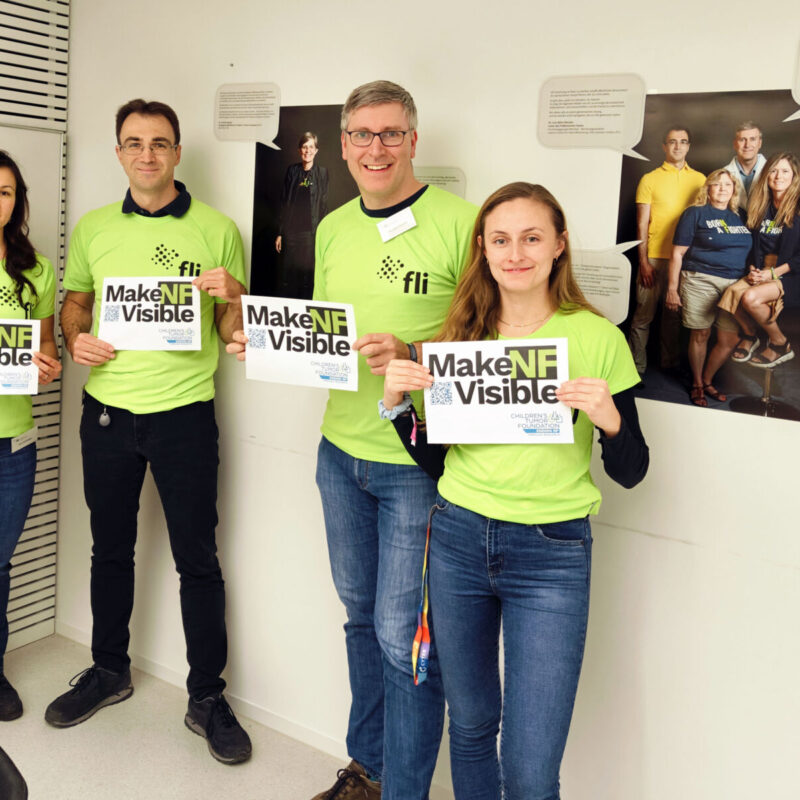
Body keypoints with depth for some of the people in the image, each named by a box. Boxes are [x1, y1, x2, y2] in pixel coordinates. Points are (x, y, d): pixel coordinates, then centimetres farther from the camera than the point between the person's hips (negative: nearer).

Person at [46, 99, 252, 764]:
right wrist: (75, 338, -3)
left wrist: (233, 295, -19)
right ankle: (109, 670, 36)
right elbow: (75, 301, 18)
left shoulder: (217, 231, -1)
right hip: (107, 411, 3)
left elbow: (234, 336, 2)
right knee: (110, 548, 16)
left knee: (197, 558, 3)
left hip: (184, 414, -3)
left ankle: (207, 697, 18)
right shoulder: (93, 229, 7)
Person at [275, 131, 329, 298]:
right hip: (290, 232, 2)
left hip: (311, 233, -2)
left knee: (308, 276, 2)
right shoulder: (292, 171, 6)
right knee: (288, 276, 5)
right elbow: (284, 203, 7)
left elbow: (323, 205, 0)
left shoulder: (321, 173, 1)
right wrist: (280, 233, 3)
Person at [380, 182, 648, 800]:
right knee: (470, 723, 19)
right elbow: (434, 458, 8)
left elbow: (630, 473, -1)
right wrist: (397, 402, -8)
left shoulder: (598, 338, -5)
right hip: (458, 540, 3)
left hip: (551, 553, -3)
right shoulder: (462, 332, 4)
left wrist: (609, 419, -21)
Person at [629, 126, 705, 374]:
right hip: (655, 257, -2)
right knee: (644, 314, -4)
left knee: (675, 313, 9)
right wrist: (643, 261, -7)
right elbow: (642, 225, 0)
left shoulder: (699, 179, 11)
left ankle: (669, 363, 20)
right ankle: (636, 368, 4)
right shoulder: (650, 179, 4)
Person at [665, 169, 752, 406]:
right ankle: (697, 384, 21)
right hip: (701, 281, -4)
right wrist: (672, 288, -6)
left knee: (730, 339, 2)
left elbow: (750, 253, 23)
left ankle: (707, 381, 23)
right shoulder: (695, 213, 1)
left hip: (734, 285, 4)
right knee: (700, 335, 2)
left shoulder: (740, 218, 16)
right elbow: (677, 253, -2)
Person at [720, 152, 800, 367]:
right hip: (762, 270, 5)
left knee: (750, 297, -32)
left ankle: (779, 343, -5)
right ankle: (749, 334, 6)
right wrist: (753, 269, -2)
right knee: (732, 292, -25)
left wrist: (773, 272, -16)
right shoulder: (761, 206, 12)